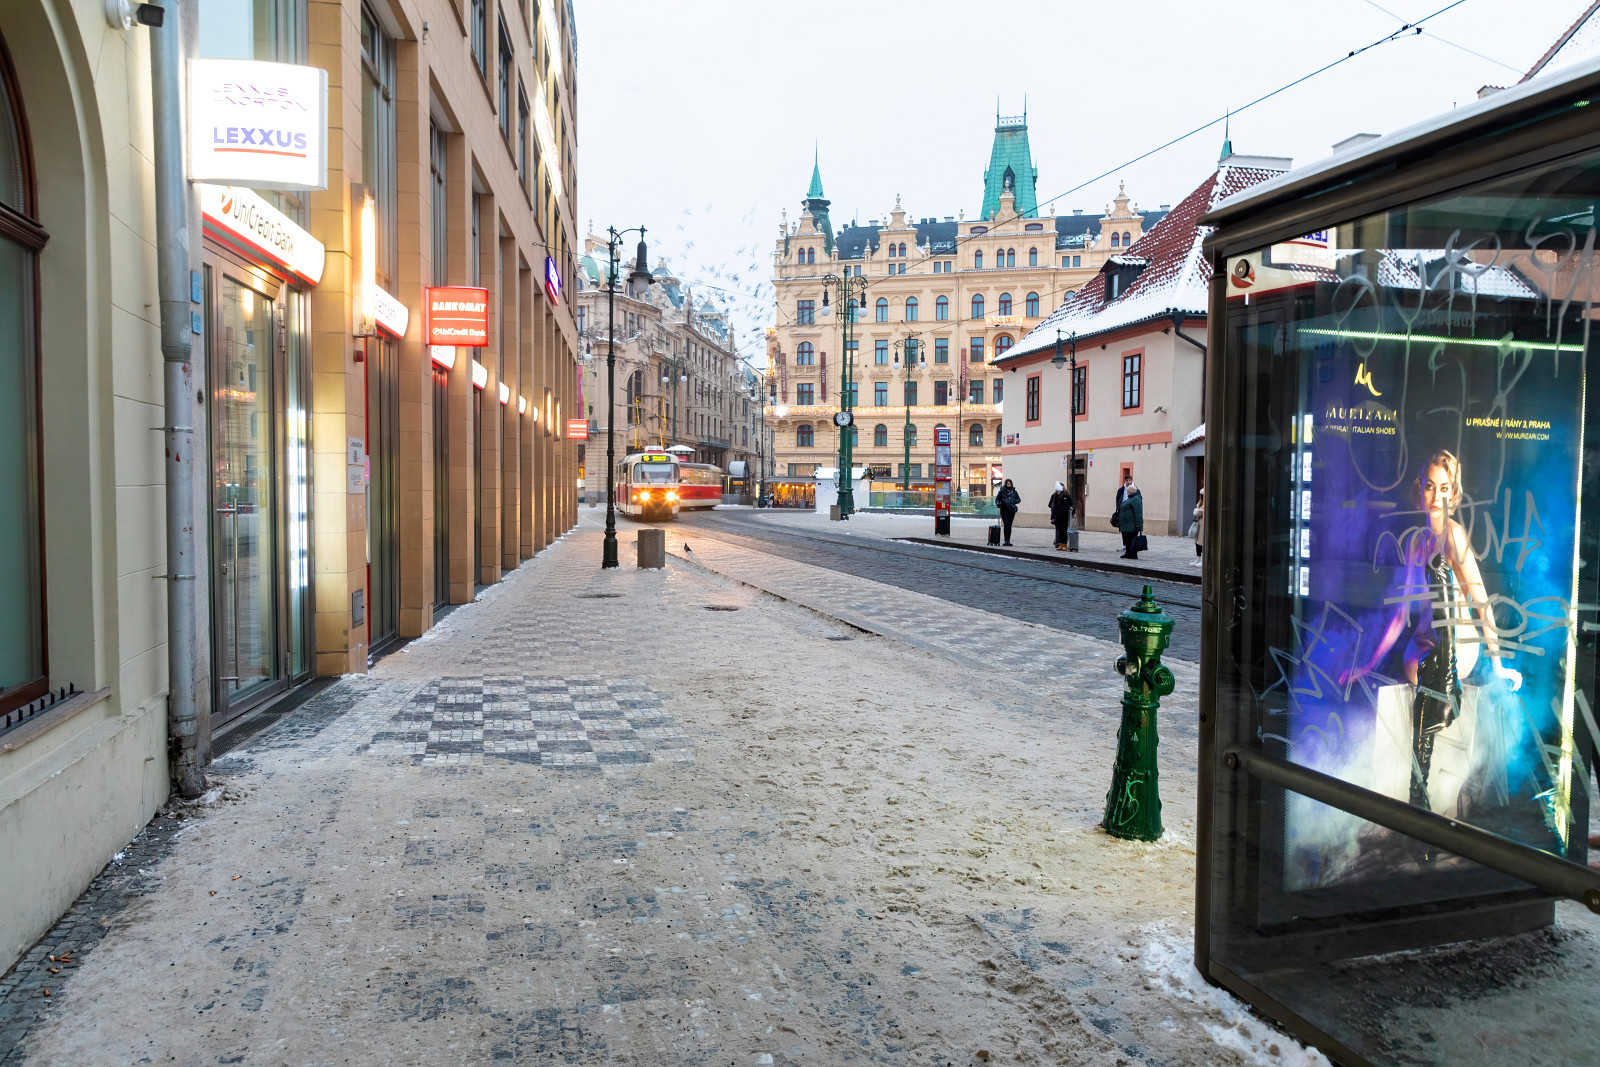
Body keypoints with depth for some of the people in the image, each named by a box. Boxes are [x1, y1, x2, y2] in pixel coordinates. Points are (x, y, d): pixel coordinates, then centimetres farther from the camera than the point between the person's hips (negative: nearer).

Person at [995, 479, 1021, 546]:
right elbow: (997, 499, 4)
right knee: (1006, 524, -15)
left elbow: (1019, 500, 8)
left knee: (1009, 525, 4)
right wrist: (998, 503, -18)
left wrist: (1013, 501, -12)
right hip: (1004, 510, -3)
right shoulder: (1002, 491, 0)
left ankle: (1008, 540, 10)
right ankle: (1006, 540, -15)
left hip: (1011, 510, 3)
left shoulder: (1014, 491, 6)